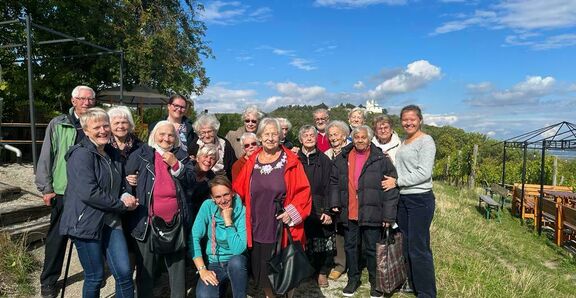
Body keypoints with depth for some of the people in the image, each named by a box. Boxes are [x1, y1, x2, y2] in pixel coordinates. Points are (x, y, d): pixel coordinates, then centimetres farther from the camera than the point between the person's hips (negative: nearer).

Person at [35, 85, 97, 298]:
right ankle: (48, 281, 25)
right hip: (63, 191, -1)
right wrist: (46, 188, -2)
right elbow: (46, 157, 1)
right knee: (57, 237, 9)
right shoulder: (57, 125, -1)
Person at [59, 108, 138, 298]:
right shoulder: (81, 155, -13)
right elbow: (88, 193, -23)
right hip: (86, 223, -6)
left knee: (124, 273, 3)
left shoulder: (113, 154, 10)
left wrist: (127, 197, -2)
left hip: (111, 221, 6)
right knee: (95, 277, 7)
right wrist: (121, 204, -14)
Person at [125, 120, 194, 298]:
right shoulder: (141, 154, 4)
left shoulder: (181, 155, 9)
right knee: (146, 266, 8)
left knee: (177, 264, 13)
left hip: (176, 219, 2)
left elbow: (191, 181, 0)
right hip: (148, 221, -2)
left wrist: (176, 165, -13)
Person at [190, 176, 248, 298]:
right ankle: (220, 288, 7)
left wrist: (228, 220, -24)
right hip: (214, 264, 1)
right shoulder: (207, 206, -9)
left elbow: (238, 249, -22)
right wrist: (202, 269, -17)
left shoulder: (242, 211, -15)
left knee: (236, 262, -35)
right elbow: (194, 238, -10)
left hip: (237, 264, -1)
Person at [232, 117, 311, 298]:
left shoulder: (291, 162, -6)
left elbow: (303, 190, -7)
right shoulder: (252, 163, 4)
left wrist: (293, 211, -17)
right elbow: (238, 190, 10)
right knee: (264, 270, 15)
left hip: (284, 228, -3)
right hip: (258, 229, 3)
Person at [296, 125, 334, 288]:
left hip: (319, 208, 0)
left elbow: (327, 186, 0)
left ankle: (323, 272, 20)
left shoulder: (324, 160, 5)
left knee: (322, 241, 1)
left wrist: (327, 210, -8)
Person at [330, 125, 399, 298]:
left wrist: (388, 215, -9)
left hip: (371, 213, -3)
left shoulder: (381, 160, -3)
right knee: (350, 247, 14)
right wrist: (335, 202, 1)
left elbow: (390, 189, -5)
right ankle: (353, 279, 32)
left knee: (372, 249, 8)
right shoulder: (342, 159, 7)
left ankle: (375, 282, 27)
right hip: (349, 213, 3)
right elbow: (334, 182, 13)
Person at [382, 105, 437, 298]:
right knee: (406, 244, 14)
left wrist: (397, 182, -13)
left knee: (419, 248, -2)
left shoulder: (426, 141, -8)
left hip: (420, 199, -7)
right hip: (402, 199, 7)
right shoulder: (403, 143, 14)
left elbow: (424, 173, -16)